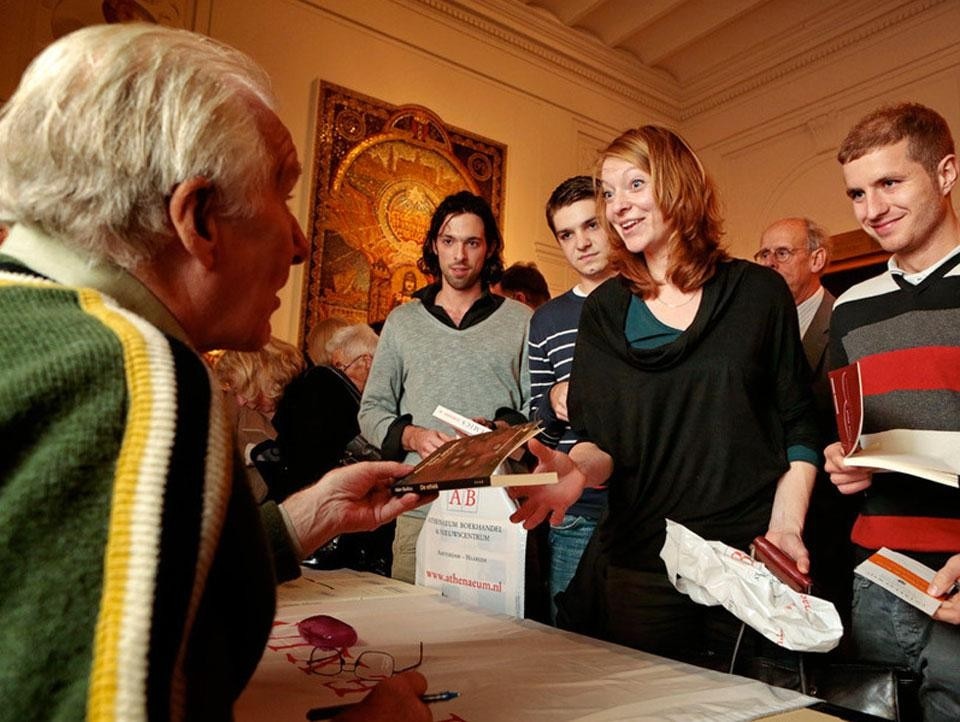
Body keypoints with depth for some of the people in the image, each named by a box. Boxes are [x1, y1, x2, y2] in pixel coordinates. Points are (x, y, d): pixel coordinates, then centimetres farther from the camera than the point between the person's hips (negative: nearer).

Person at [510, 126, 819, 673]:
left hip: (750, 559, -1)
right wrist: (579, 468, -19)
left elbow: (799, 427, 3)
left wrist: (786, 525, -10)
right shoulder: (604, 311, 5)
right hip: (639, 562, 2)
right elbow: (600, 439, 2)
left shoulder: (758, 291, 1)